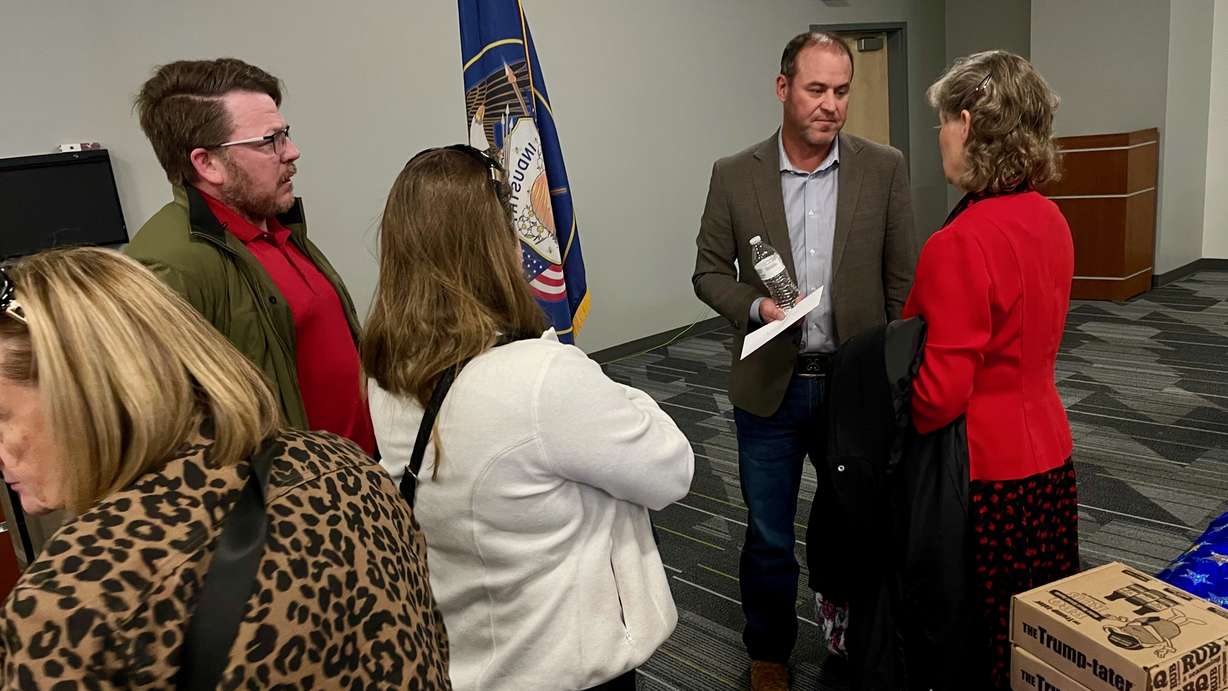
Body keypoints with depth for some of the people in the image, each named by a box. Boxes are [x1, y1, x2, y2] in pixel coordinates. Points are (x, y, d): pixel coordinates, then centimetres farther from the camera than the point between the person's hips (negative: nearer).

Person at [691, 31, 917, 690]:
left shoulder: (885, 170, -4)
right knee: (769, 537, 12)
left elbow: (902, 283, 0)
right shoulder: (734, 175, -4)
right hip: (770, 388, 0)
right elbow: (709, 272, 3)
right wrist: (756, 306, -17)